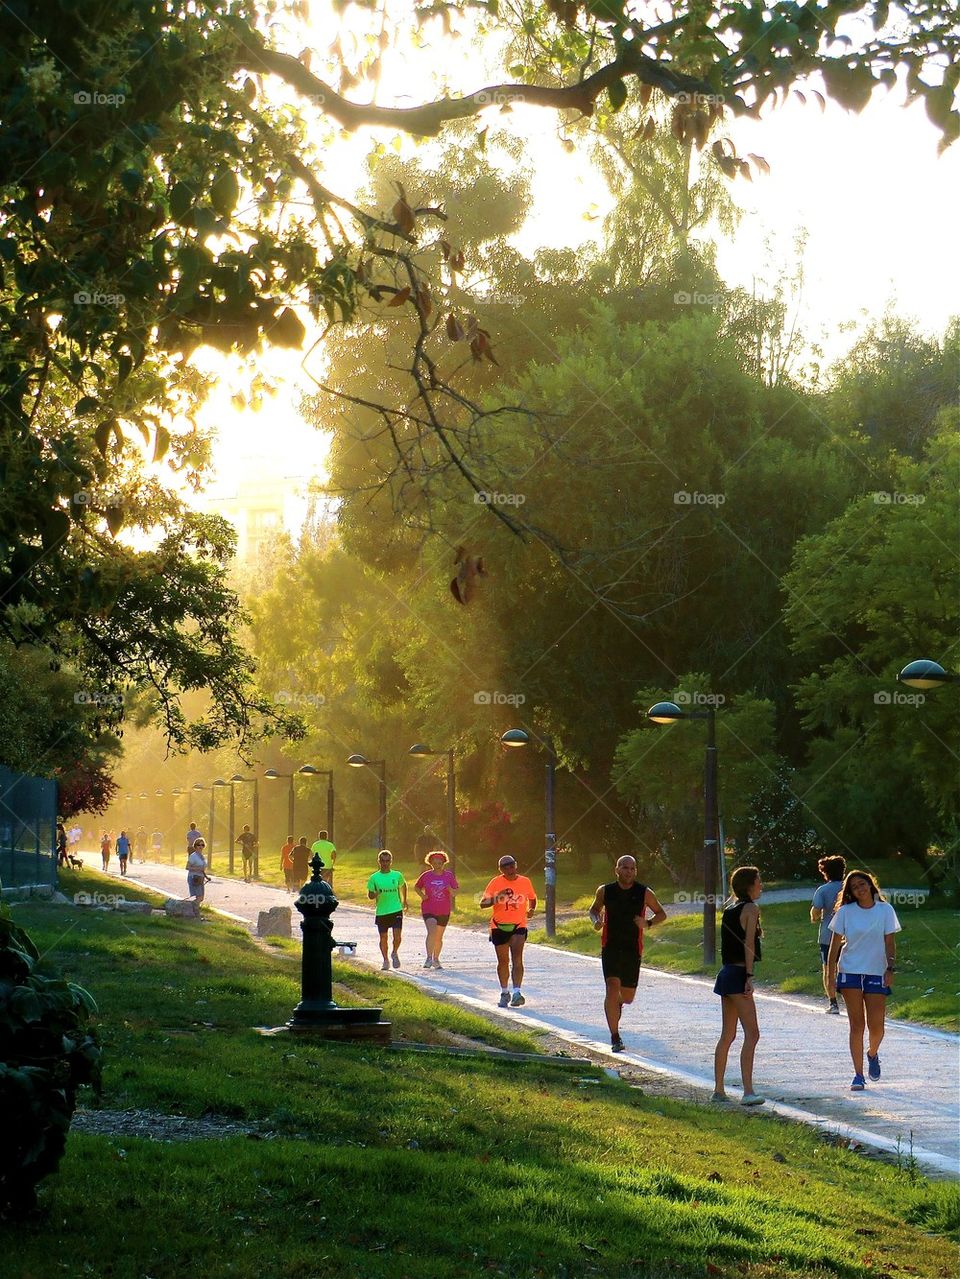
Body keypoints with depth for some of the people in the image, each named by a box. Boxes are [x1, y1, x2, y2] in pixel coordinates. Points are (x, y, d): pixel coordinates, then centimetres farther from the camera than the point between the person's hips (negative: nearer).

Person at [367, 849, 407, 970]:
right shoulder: (374, 878, -1)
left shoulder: (397, 875, 2)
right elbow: (370, 895, 3)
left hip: (396, 910, 0)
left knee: (397, 936, -11)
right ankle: (385, 960, 23)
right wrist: (376, 894, -19)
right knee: (383, 937, 6)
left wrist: (404, 901, 22)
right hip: (381, 912, 0)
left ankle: (395, 953, 18)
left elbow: (403, 885, 22)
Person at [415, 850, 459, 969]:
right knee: (431, 932, -23)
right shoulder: (426, 875, -2)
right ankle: (429, 958, -20)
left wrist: (452, 890, -21)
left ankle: (436, 959, 31)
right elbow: (417, 886, 13)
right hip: (429, 910, -2)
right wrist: (422, 895, -5)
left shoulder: (449, 875, 0)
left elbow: (457, 890, 2)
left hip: (444, 911, 2)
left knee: (439, 937, 13)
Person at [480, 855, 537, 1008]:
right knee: (503, 961, 10)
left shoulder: (525, 882, 1)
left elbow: (532, 898, 21)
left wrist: (531, 909, 7)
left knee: (517, 958, -17)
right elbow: (482, 904, -11)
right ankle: (504, 993, 27)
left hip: (518, 926, 0)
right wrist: (497, 898, -26)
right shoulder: (496, 883, -6)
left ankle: (517, 992, -22)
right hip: (499, 926, 0)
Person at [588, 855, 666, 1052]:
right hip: (610, 947, -1)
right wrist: (596, 921, -5)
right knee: (613, 988, -17)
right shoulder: (605, 891, 1)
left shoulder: (644, 893, -1)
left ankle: (617, 1004, 48)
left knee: (628, 996, 8)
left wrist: (648, 923, -11)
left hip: (633, 949, 1)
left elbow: (661, 914, 10)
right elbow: (594, 910, 18)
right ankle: (615, 1037, -13)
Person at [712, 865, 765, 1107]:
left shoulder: (731, 909, 16)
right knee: (751, 1034, -12)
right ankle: (748, 1092, -21)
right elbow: (748, 944, -14)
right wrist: (749, 976, -17)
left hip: (727, 974, 9)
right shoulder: (750, 908, -8)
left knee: (727, 1035, 14)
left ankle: (718, 1089, 18)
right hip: (739, 974, -9)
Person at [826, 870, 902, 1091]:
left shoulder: (885, 910, 1)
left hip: (877, 974, 0)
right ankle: (858, 1075, 5)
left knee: (876, 1026, -4)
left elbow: (890, 942, 3)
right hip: (850, 973, 0)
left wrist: (890, 969, -9)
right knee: (856, 1025, -2)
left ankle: (872, 1054, 30)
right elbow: (834, 946, 3)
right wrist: (830, 978, -2)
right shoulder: (845, 912, 0)